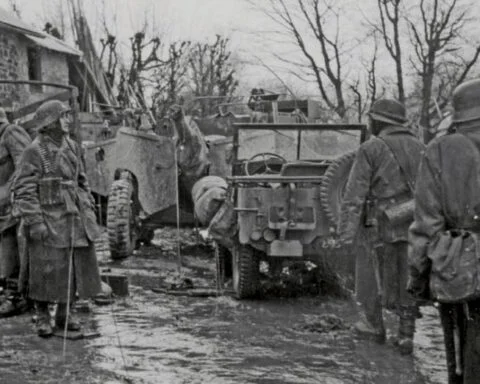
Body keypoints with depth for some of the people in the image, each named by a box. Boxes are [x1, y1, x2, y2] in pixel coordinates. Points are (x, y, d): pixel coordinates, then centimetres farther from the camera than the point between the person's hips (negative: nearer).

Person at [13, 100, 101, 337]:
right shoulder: (34, 152, -10)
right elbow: (23, 191, -13)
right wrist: (34, 223, -19)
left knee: (75, 265, 8)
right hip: (47, 221, -6)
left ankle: (64, 315, 21)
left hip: (73, 218, 6)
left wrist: (89, 212, 13)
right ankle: (42, 318, 12)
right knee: (46, 269, -2)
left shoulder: (71, 147, 9)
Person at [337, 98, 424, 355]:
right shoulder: (419, 148, 7)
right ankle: (406, 336, 4)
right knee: (406, 280, 9)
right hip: (413, 226, 4)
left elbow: (355, 194, -12)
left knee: (373, 274, 14)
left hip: (381, 225, -4)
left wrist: (346, 234, -14)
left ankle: (375, 326, 28)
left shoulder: (370, 149, -8)